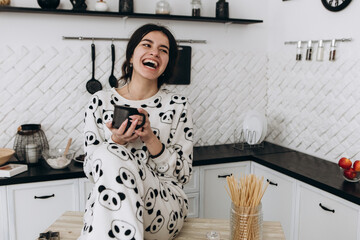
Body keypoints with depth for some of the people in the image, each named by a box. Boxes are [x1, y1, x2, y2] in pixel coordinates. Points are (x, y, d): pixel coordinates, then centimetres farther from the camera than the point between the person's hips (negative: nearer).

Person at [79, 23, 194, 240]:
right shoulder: (101, 102, 3)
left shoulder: (178, 105, 1)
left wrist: (150, 139, -16)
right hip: (109, 202, 2)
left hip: (165, 208, -1)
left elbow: (184, 175, -1)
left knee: (112, 156, -29)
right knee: (108, 152, -30)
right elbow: (91, 170, 3)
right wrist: (116, 141, -17)